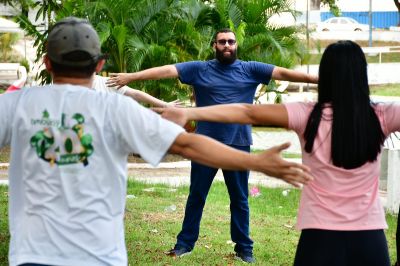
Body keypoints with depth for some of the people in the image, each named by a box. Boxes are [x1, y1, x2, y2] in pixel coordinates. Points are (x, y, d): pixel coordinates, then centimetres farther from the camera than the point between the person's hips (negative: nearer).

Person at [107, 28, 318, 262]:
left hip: (238, 144, 0)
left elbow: (283, 72, -4)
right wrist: (132, 76, -15)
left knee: (240, 199, 9)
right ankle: (185, 243, 21)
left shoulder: (250, 69, 2)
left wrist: (317, 79, -11)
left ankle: (244, 247, 18)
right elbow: (167, 70, -7)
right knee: (196, 196, 10)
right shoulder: (200, 69, 1)